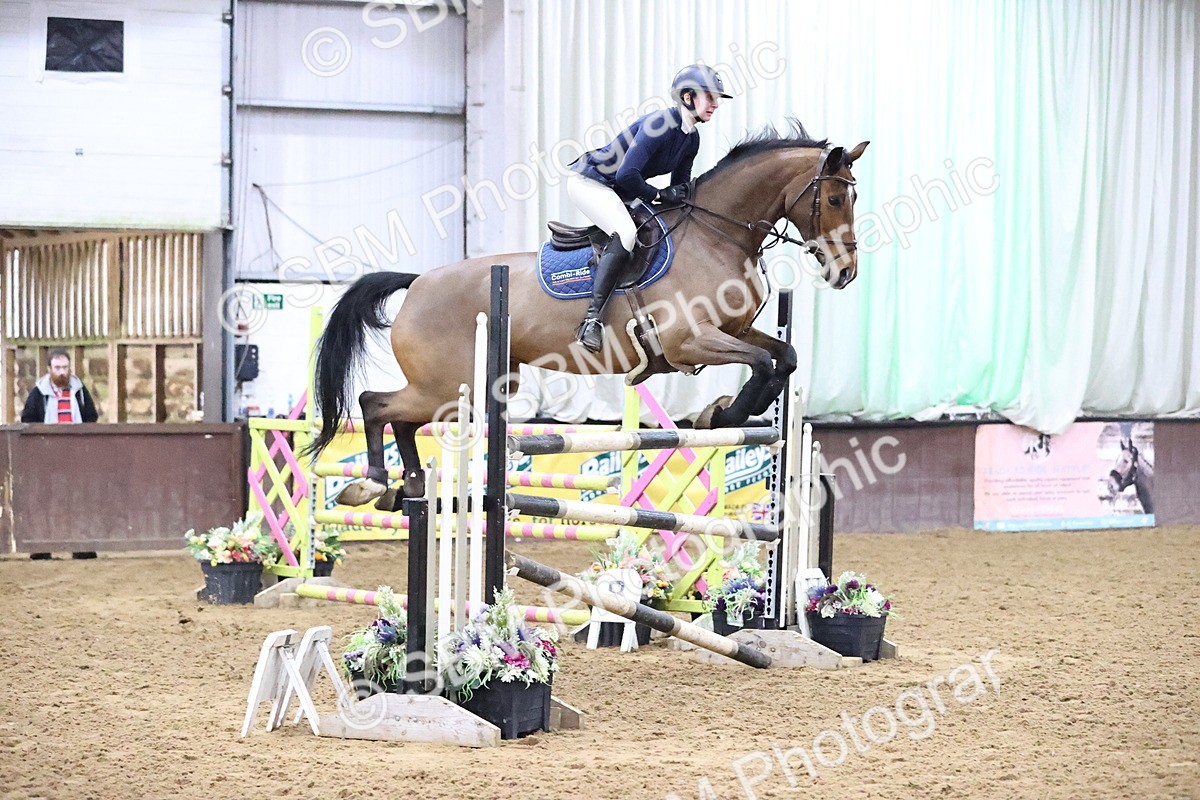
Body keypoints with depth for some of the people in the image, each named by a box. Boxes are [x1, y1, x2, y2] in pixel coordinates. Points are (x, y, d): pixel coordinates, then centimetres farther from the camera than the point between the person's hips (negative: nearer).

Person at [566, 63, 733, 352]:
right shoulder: (660, 124, -24)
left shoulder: (691, 139, 4)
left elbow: (681, 189, 12)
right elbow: (627, 175, -30)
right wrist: (660, 195, -19)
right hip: (588, 182, -11)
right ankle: (592, 318, -37)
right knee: (625, 233, -32)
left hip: (617, 191, 11)